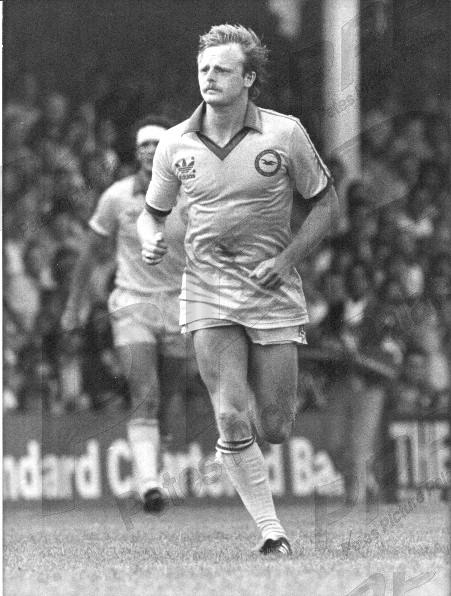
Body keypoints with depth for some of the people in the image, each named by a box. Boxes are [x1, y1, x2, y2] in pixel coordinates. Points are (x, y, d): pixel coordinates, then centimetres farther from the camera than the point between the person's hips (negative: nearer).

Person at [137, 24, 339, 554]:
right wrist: (151, 240, -9)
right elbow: (152, 212, 15)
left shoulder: (285, 134, -5)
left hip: (275, 293, -1)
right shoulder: (175, 144, 0)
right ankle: (270, 529, -3)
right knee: (232, 420, -14)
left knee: (272, 429, 1)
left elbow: (325, 202, 4)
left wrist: (286, 259, -9)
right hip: (208, 293, 1)